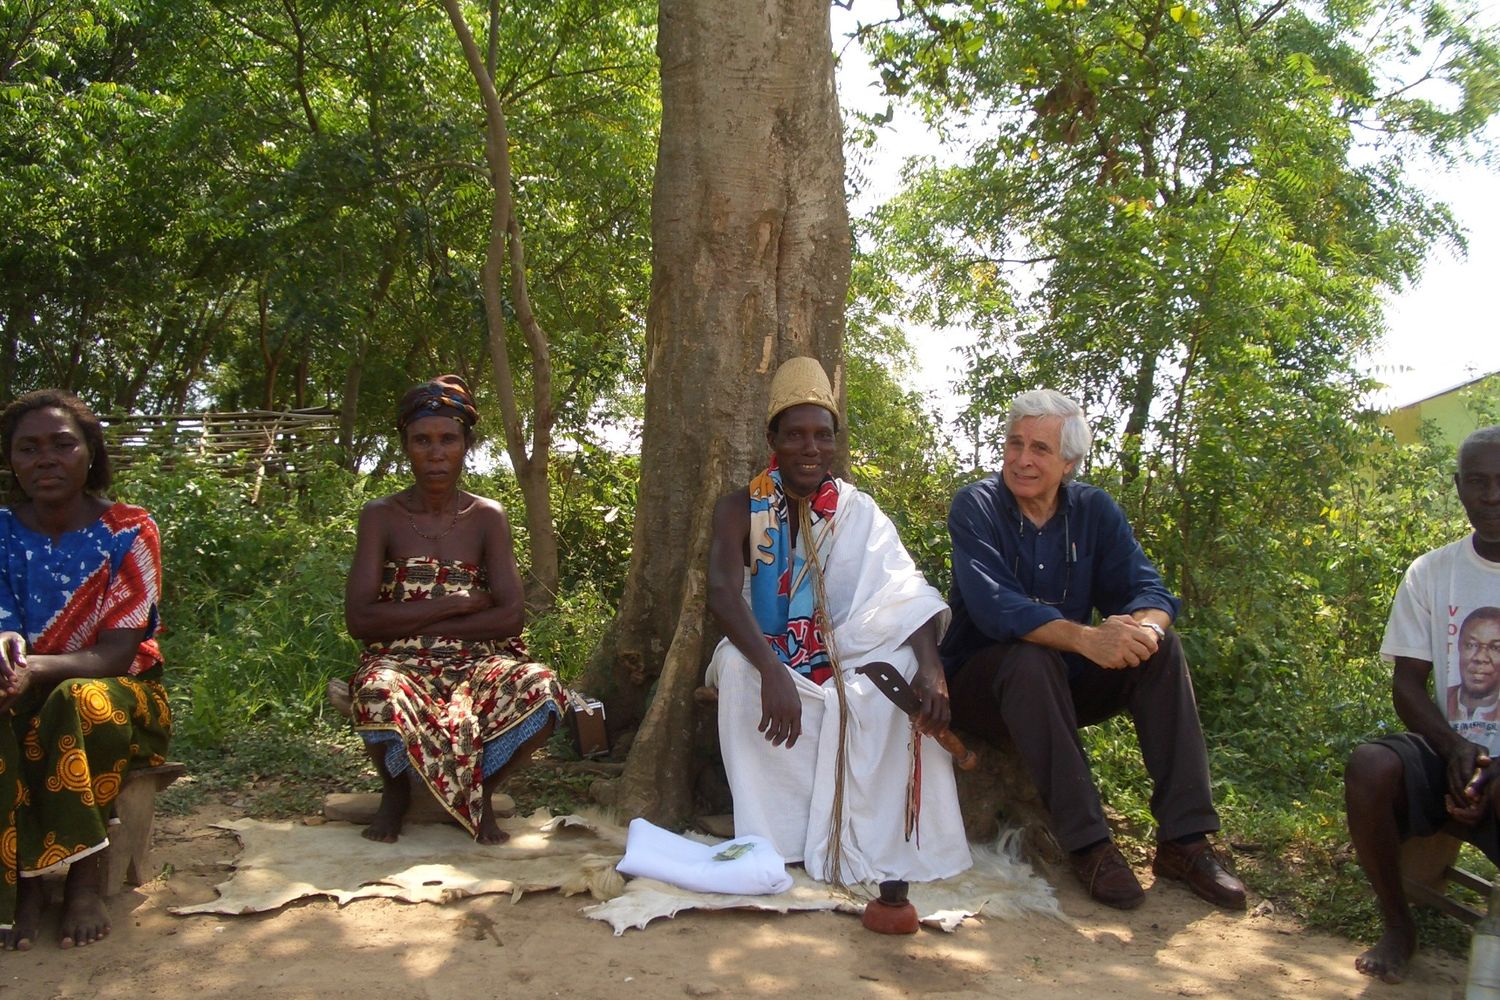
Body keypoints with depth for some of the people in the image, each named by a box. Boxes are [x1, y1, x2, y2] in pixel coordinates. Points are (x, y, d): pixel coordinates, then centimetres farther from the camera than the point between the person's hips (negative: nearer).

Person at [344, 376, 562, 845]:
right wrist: (456, 603, -12)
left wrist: (409, 622, -10)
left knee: (539, 690, -32)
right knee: (379, 698, -38)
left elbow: (511, 615, -7)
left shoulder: (487, 517, 5)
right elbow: (359, 618, -10)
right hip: (400, 663, -1)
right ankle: (395, 789, 0)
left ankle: (480, 790, 0)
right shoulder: (381, 516, 2)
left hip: (477, 661, 1)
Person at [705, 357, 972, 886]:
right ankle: (773, 839, -24)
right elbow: (723, 594, -23)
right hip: (766, 661, -1)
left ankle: (873, 837, -18)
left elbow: (908, 596, -13)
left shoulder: (860, 513, 0)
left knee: (906, 669, -28)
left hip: (843, 661, 1)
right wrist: (773, 673, -41)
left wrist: (931, 669, -34)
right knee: (736, 667, -34)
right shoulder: (740, 509, -5)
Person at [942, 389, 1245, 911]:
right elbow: (993, 606, -27)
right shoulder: (975, 506, -12)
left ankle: (1184, 838, -20)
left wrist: (1140, 626, -34)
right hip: (985, 680, -4)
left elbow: (1147, 589, -9)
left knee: (1160, 645, -19)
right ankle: (1088, 844, -32)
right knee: (1032, 660, -35)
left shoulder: (1094, 509, 1)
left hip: (1071, 680, 4)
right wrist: (1085, 638, -42)